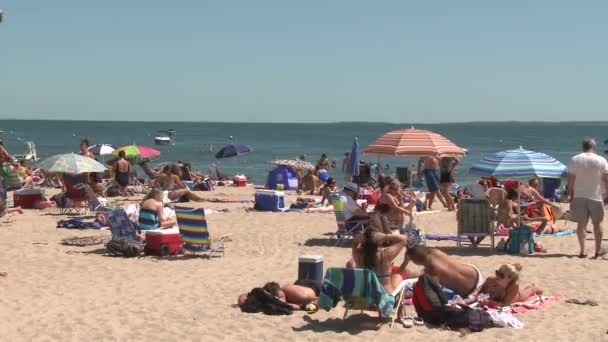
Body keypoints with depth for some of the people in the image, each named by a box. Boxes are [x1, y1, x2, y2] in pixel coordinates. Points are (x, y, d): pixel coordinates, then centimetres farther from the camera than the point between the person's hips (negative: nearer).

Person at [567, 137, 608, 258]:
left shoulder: (575, 160, -2)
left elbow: (570, 180, -4)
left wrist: (571, 195, 5)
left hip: (579, 196, 0)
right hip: (595, 196, 0)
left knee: (581, 223, 5)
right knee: (597, 223, 13)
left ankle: (583, 250, 2)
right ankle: (598, 249, 19)